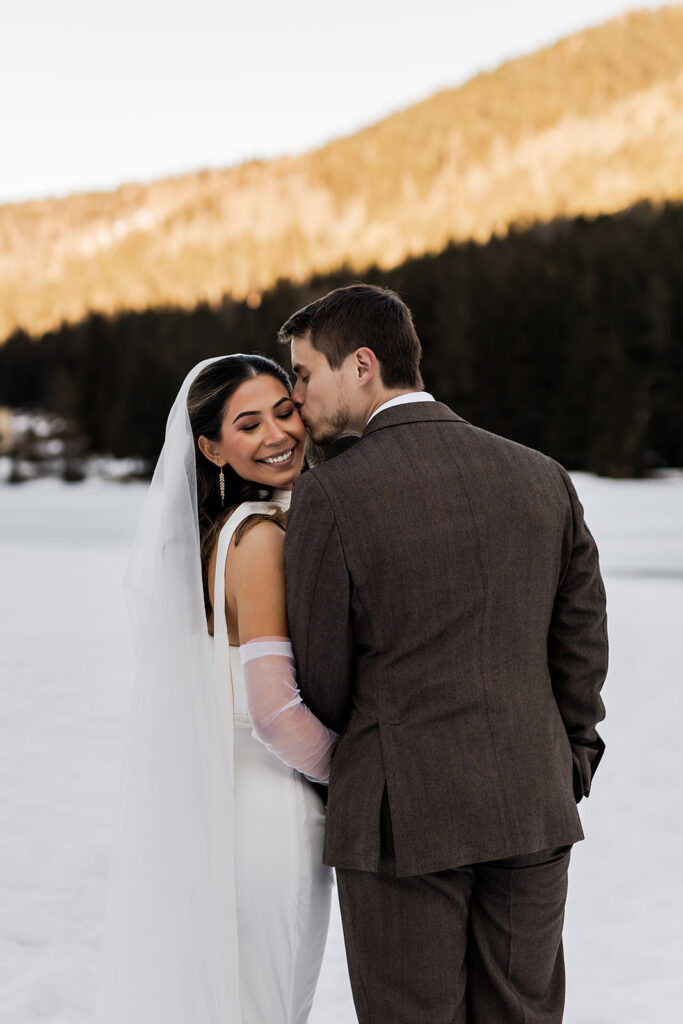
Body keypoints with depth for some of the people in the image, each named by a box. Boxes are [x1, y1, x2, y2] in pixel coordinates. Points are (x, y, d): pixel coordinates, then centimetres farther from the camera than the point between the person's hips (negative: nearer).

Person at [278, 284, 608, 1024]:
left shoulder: (329, 497, -12)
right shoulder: (541, 479, 3)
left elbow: (323, 686, -4)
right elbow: (583, 644, 6)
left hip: (402, 820, -4)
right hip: (532, 810, 5)